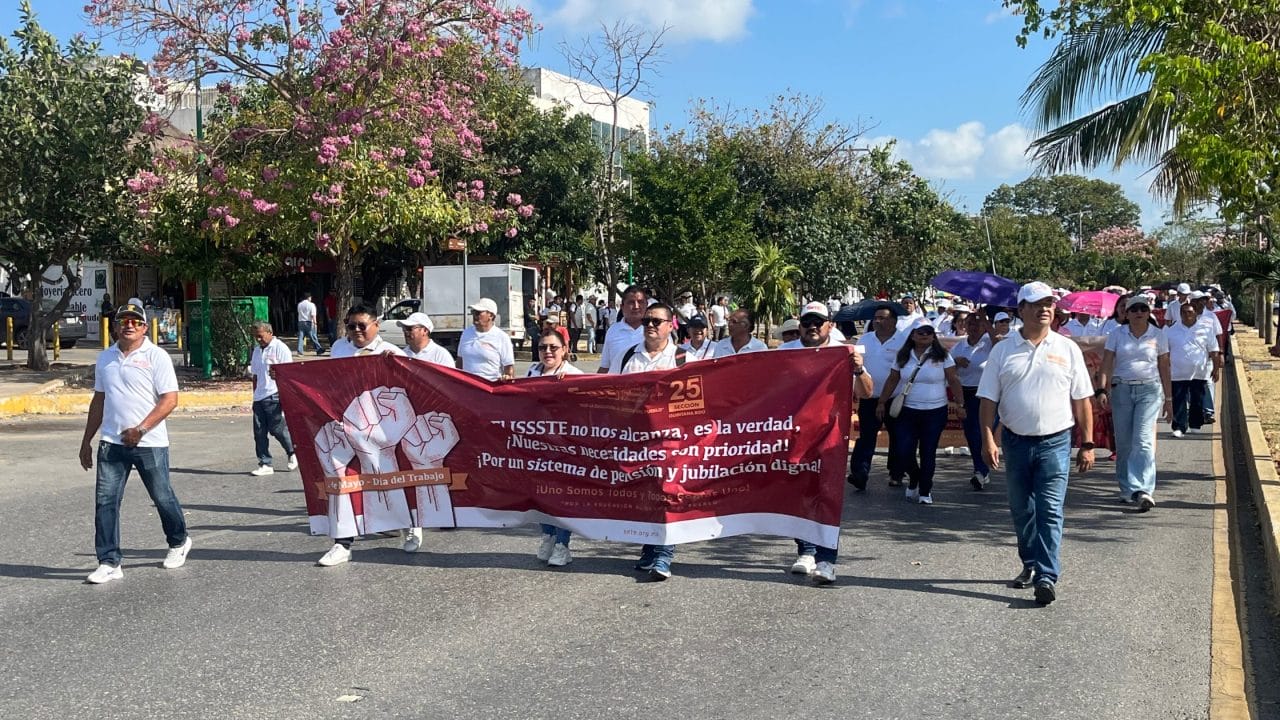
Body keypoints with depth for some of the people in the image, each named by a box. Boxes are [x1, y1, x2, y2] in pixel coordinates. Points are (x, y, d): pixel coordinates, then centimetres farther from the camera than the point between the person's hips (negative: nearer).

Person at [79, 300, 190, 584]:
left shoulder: (156, 356, -6)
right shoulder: (105, 358, 11)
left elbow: (170, 399, -11)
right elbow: (99, 401, 19)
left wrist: (140, 429, -18)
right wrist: (87, 441, 17)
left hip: (149, 442, -4)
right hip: (112, 443, 4)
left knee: (162, 497, 9)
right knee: (105, 500, -2)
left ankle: (179, 542, 33)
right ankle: (109, 563, 5)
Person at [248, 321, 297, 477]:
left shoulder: (280, 348, -5)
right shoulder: (257, 350, 18)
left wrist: (278, 375, -28)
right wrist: (255, 394, 18)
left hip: (274, 395, -7)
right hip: (259, 397, 7)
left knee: (277, 429, -5)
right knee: (259, 432, 3)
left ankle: (293, 453, 20)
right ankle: (265, 464, 10)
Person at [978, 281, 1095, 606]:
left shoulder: (1067, 349, 3)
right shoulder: (1003, 350, 3)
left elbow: (1082, 401, 5)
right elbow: (989, 400, 2)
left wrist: (1087, 445, 1)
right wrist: (988, 440, -8)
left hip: (1055, 442, -2)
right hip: (1015, 441, 2)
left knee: (1050, 511, -6)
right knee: (1021, 510, 13)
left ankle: (1047, 576, -5)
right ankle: (1031, 564, 30)